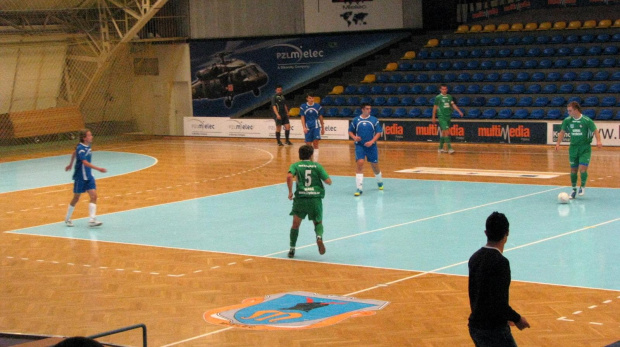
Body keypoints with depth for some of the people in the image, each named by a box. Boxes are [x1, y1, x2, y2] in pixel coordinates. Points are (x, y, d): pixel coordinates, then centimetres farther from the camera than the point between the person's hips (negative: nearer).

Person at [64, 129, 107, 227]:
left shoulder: (87, 146, 4)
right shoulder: (81, 148, -21)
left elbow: (74, 153, 22)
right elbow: (85, 162, -35)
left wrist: (71, 164, 37)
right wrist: (98, 169, -44)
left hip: (88, 176, 7)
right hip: (80, 177, -7)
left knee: (93, 196, -7)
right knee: (76, 198, 7)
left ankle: (92, 220, -12)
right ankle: (67, 219, 26)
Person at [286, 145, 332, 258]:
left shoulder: (295, 165, 6)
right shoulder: (317, 166, 8)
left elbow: (289, 176, -14)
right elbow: (328, 181, 3)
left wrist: (290, 191, -5)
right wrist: (322, 176, 23)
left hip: (301, 198, 0)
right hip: (316, 198, 0)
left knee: (296, 224, 15)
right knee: (318, 222, 17)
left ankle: (292, 249, 14)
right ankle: (319, 237, -15)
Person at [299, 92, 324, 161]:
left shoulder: (318, 106, 2)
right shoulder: (303, 107, 1)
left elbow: (320, 117, 9)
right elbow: (302, 118, 1)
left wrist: (323, 128, 13)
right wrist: (304, 127, -11)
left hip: (316, 126, -1)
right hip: (308, 127, 1)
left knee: (315, 143, -10)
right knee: (308, 144, 4)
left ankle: (316, 160, -9)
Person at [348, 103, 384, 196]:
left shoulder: (374, 120, 0)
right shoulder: (356, 120, 2)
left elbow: (379, 132, -1)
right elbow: (350, 131, 11)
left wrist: (372, 141, -14)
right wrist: (354, 137, -11)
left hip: (371, 146, 1)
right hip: (359, 146, -1)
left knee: (374, 165, 11)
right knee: (359, 163, -17)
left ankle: (380, 182, 42)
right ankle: (359, 188, -16)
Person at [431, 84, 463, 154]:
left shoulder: (449, 96, 10)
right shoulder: (438, 97, -3)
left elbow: (453, 105, 10)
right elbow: (435, 107, 2)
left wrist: (459, 111, -1)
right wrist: (433, 117, 2)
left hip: (448, 117, 5)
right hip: (442, 117, -5)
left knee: (443, 133, 11)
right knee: (446, 132, -14)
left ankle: (440, 148, 21)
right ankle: (449, 148, -16)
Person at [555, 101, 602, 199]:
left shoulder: (587, 120, -13)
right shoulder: (567, 120, -1)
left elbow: (595, 131, -8)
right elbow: (562, 132, 10)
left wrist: (598, 141, -23)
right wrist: (558, 143, 0)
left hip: (585, 148, -4)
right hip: (573, 148, 4)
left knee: (582, 168, -14)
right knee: (573, 170, 7)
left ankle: (583, 186, 11)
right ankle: (574, 189, 23)